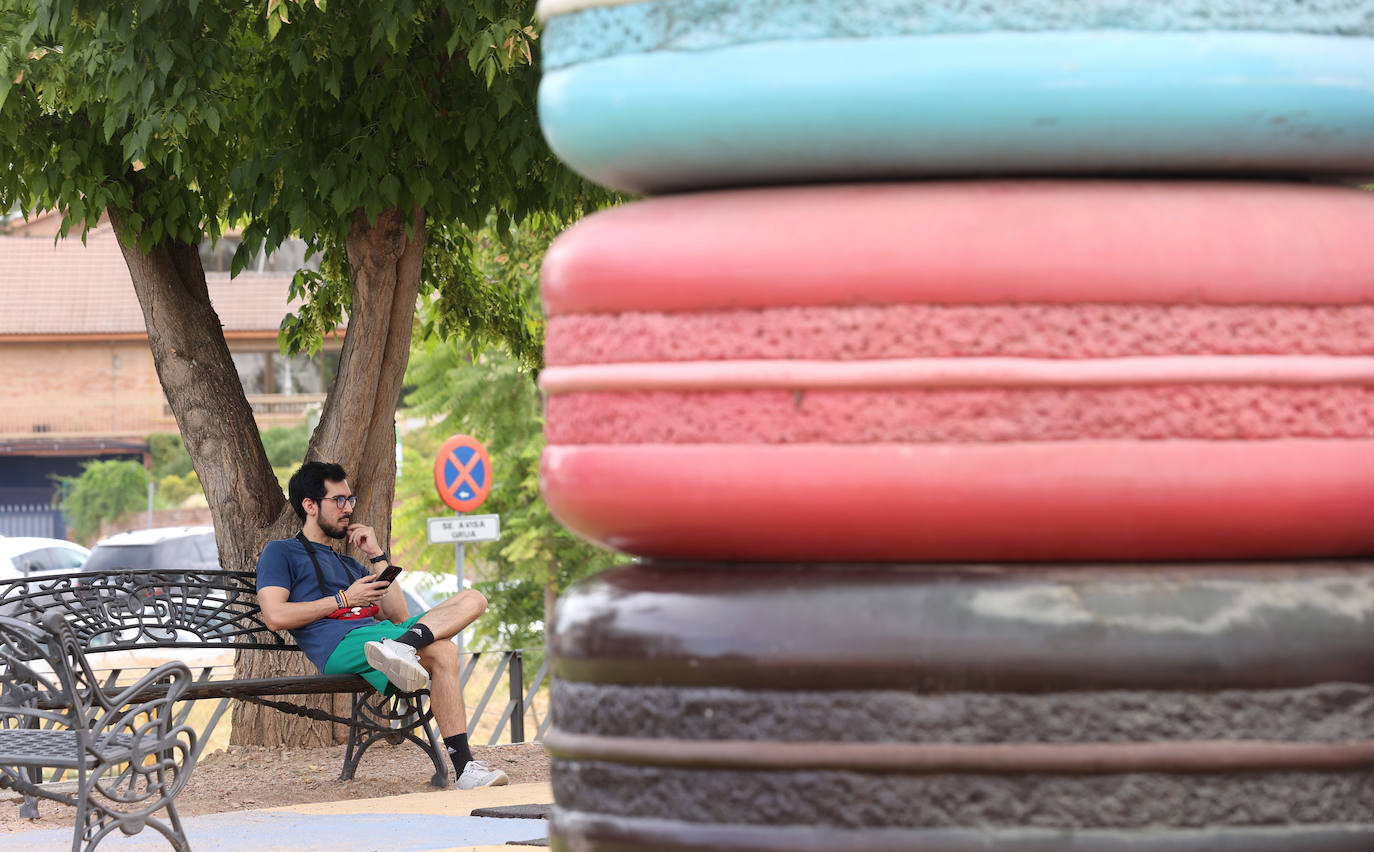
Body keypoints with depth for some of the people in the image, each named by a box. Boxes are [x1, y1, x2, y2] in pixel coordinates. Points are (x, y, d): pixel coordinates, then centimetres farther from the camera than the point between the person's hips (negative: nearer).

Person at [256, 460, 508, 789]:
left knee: (472, 599, -13)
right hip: (339, 645, -8)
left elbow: (398, 616, 24)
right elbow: (275, 616, -3)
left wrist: (377, 556, 21)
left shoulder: (350, 565, 38)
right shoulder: (281, 553, 17)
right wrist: (344, 599, 2)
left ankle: (400, 647, -41)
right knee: (443, 652, -31)